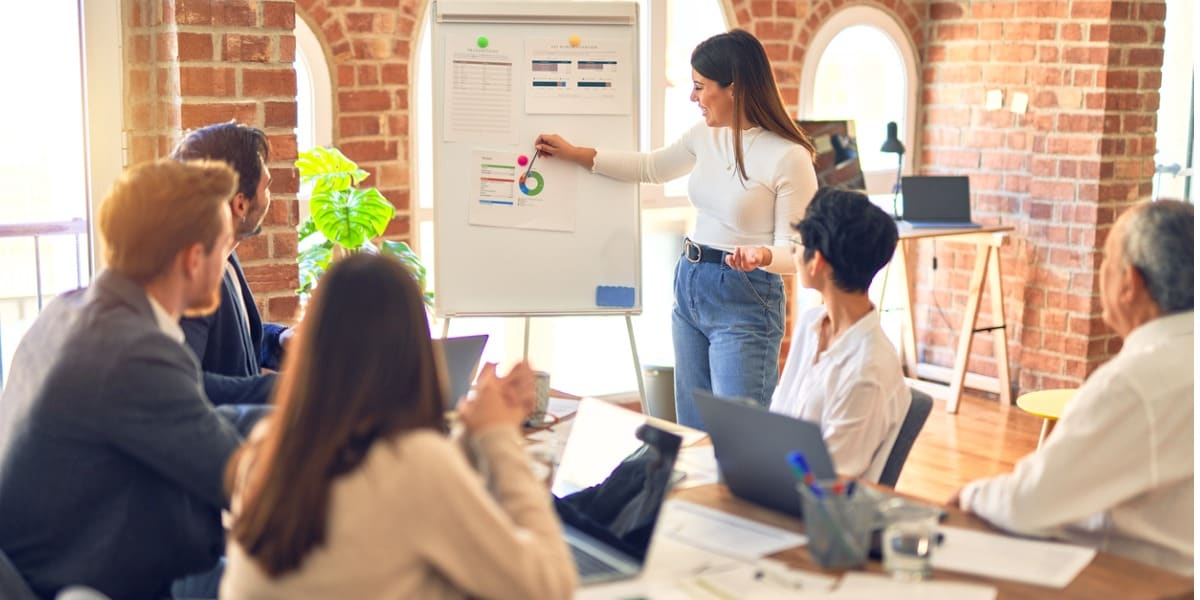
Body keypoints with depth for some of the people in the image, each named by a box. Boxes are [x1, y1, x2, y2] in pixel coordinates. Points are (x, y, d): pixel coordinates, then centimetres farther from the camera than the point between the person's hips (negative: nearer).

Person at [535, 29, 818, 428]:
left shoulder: (789, 157, -17)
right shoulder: (706, 135, 4)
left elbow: (795, 251, -12)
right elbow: (652, 167, 23)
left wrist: (761, 256, -34)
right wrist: (574, 153, 21)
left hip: (744, 304, -7)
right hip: (690, 288, 8)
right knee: (692, 433, 14)